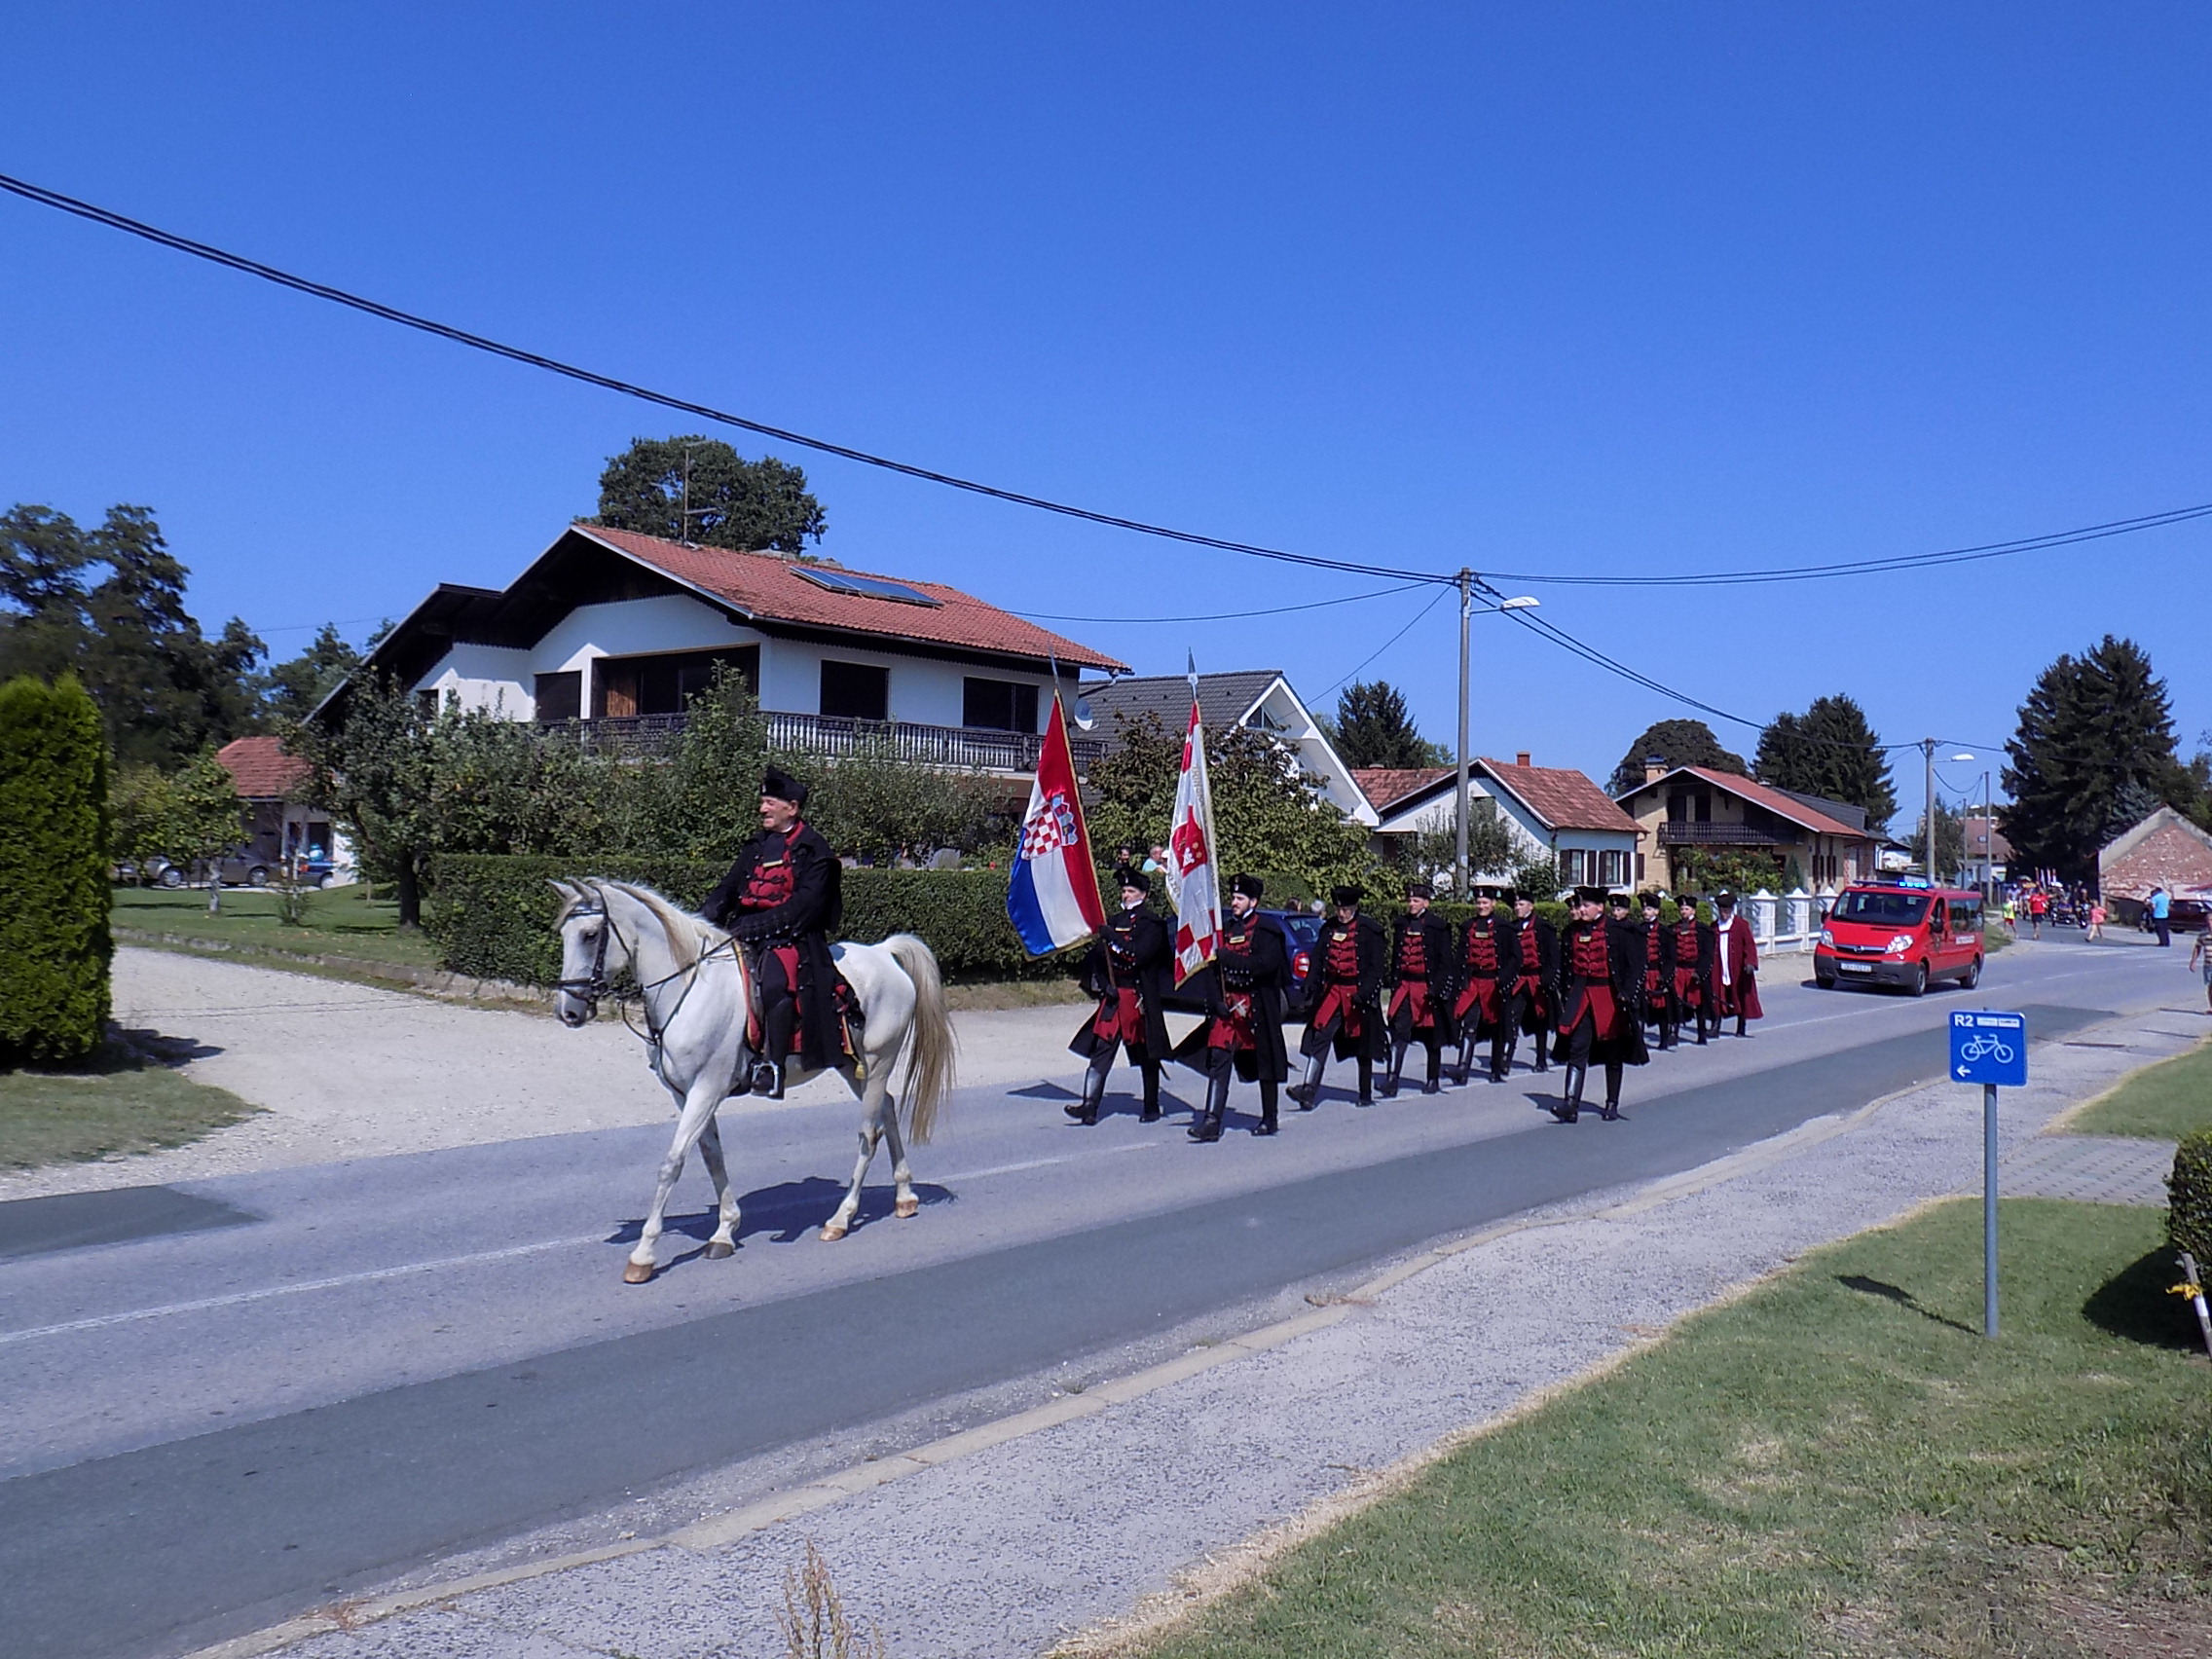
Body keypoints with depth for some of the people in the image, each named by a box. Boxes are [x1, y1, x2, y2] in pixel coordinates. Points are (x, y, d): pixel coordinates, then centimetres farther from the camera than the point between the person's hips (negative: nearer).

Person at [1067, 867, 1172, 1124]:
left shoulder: (1152, 924, -3)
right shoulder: (1114, 921, 14)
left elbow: (1140, 954, -18)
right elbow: (1097, 955, 15)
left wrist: (1112, 937, -19)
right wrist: (1097, 981, 0)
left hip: (1140, 997, -4)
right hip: (1113, 996, 4)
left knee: (1146, 1054, 7)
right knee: (1101, 1048, -6)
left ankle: (1152, 1107, 19)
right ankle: (1089, 1105, -11)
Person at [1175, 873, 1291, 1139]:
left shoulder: (1266, 930, -3)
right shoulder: (1224, 928, 11)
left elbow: (1266, 964, -18)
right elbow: (1210, 968, 7)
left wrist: (1228, 957, -19)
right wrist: (1216, 1001, -6)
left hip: (1258, 1006, -4)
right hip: (1226, 1005, 4)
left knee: (1264, 1062, 8)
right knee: (1218, 1060, -7)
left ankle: (1269, 1120, 23)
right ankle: (1212, 1121, -11)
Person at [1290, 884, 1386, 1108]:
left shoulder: (1369, 930, -4)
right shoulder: (1328, 928, 9)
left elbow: (1375, 967, -7)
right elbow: (1317, 961, 9)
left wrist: (1364, 993, -18)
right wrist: (1311, 990, -1)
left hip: (1358, 992, -3)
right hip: (1331, 992, 3)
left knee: (1362, 1047, 8)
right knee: (1319, 1038, -10)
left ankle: (1366, 1094, 21)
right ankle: (1309, 1090, -16)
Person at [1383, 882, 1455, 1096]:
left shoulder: (1438, 926, -4)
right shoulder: (1401, 924, 10)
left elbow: (1445, 961, -5)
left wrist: (1437, 988, -13)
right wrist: (1394, 984, 10)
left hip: (1428, 986, -3)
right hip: (1405, 987, 3)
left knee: (1431, 1037, 9)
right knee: (1398, 1033, -9)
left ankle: (1433, 1080, 24)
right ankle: (1391, 1081, -14)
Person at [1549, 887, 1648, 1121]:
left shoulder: (1617, 931, -5)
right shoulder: (1572, 931, 6)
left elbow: (1634, 965, -4)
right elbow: (1564, 966, 12)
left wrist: (1626, 994, -12)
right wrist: (1565, 996, 8)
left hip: (1609, 996, -2)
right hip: (1580, 997, 2)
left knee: (1613, 1053, 9)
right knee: (1577, 1049, -8)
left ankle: (1612, 1104, 21)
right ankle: (1571, 1103, -14)